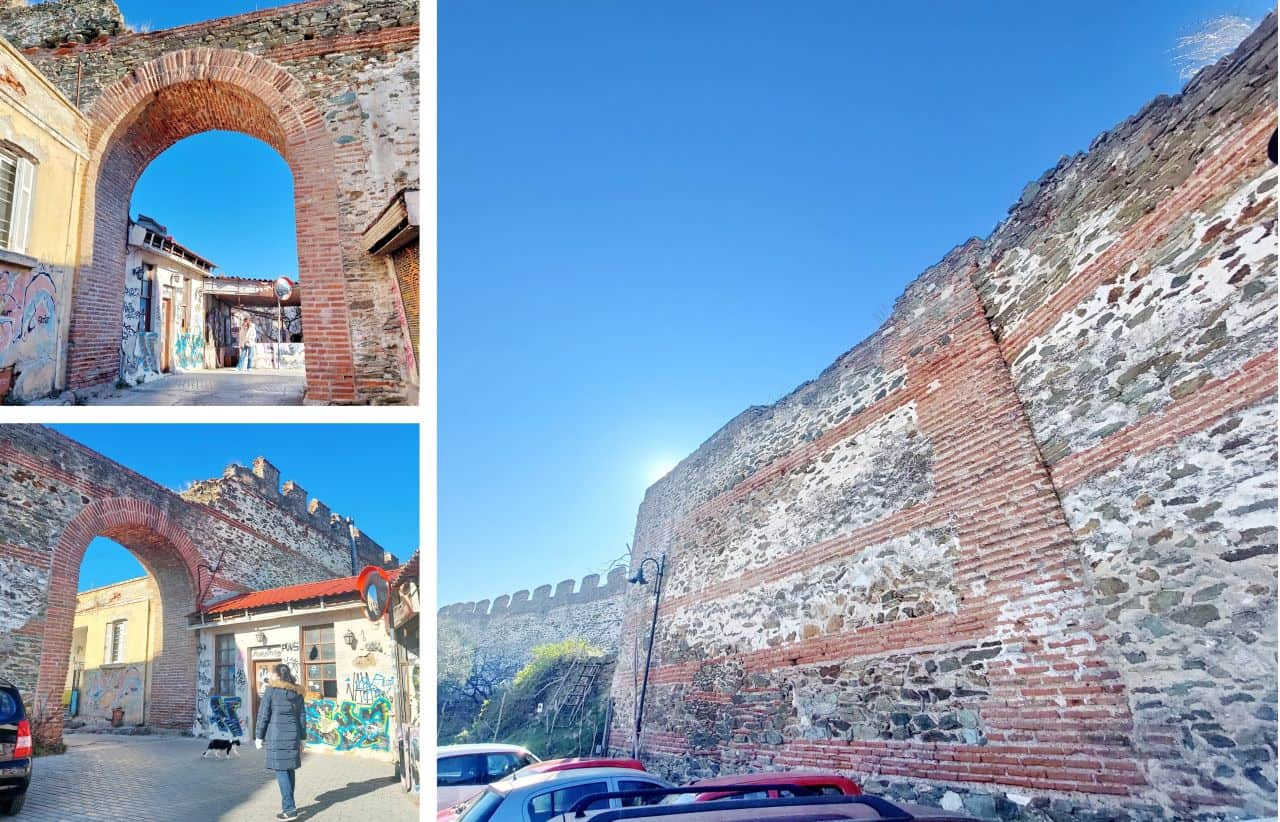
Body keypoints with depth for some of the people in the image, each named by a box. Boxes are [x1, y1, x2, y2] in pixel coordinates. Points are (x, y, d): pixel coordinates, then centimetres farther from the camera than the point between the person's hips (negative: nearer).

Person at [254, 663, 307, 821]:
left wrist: (258, 736, 1)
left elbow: (263, 714, -7)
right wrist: (302, 738, 16)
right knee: (289, 769, 14)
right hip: (292, 734, 5)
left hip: (276, 735, -5)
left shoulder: (271, 690, -5)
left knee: (281, 770, -4)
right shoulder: (297, 692, 10)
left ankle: (290, 809, -7)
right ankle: (287, 804, 21)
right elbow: (302, 717, 12)